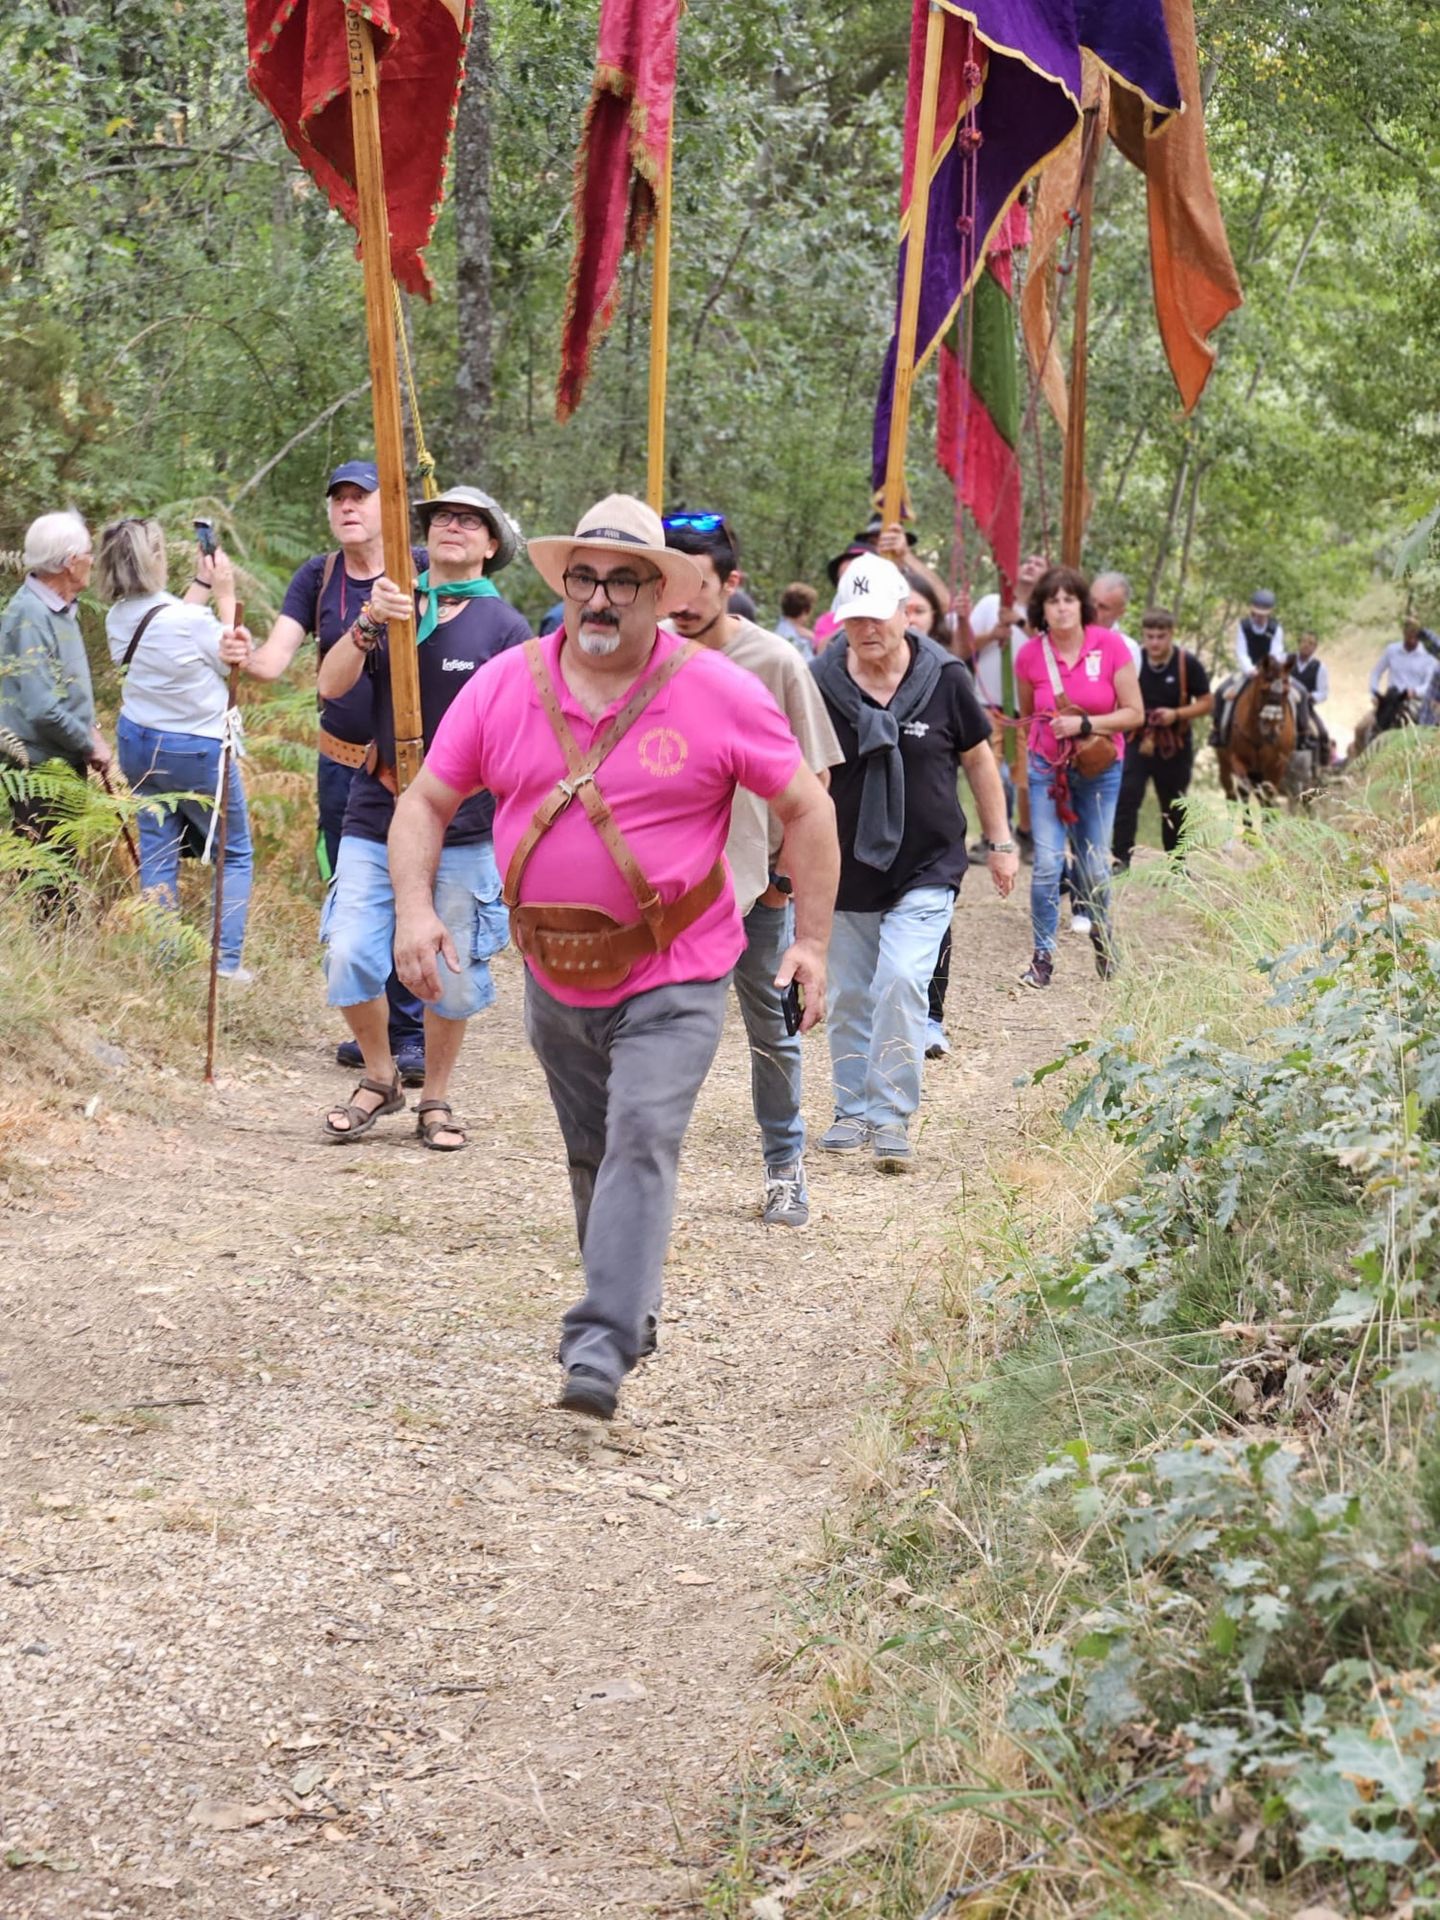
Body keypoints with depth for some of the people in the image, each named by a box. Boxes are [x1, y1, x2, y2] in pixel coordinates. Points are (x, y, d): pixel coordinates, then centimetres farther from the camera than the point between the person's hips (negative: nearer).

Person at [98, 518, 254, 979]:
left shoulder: (118, 619, -5)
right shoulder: (190, 620, -26)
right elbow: (233, 659, -8)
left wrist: (200, 583, 14)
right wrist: (225, 594, -3)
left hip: (139, 745, 6)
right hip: (197, 751, -6)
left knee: (157, 854, 12)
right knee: (235, 854, 9)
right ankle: (227, 961, 3)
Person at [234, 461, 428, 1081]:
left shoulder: (421, 571, -6)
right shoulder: (317, 577, 4)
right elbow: (277, 657, -5)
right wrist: (245, 659, -27)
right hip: (341, 761, 4)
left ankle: (413, 1037, 0)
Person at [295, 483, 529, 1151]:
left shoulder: (505, 627, 0)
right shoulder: (390, 605, 8)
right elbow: (331, 685, -3)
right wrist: (368, 623, -20)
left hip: (462, 828, -2)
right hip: (374, 818, 2)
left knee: (451, 971, 5)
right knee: (349, 956, -6)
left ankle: (435, 1098, 22)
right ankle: (379, 1079, 16)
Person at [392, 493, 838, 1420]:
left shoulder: (719, 693, -10)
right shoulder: (505, 685, -2)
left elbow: (809, 808, -2)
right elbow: (427, 802, 4)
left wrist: (812, 940, -6)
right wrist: (415, 907, -13)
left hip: (674, 979, -4)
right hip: (556, 976, 4)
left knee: (643, 1142, -19)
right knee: (591, 1155, 17)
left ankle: (600, 1348, -23)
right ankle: (635, 1310, 38)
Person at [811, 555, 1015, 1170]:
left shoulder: (944, 678, -6)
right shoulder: (821, 684, -6)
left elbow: (978, 760, 6)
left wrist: (1000, 843, 8)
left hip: (927, 869, -2)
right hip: (847, 871, 2)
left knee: (901, 981, -18)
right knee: (849, 995, 11)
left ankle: (892, 1118, -11)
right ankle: (853, 1112, 26)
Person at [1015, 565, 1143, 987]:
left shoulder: (1110, 646, -12)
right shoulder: (1031, 655, -7)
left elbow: (1134, 713, -11)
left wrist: (1084, 724, -20)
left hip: (1099, 768, 0)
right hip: (1048, 767, 0)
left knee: (1094, 865, 7)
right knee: (1047, 862, -11)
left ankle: (1102, 937, 34)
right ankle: (1043, 955, 0)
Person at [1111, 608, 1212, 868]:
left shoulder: (1188, 664, -9)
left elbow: (1206, 702, -4)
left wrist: (1177, 714, -18)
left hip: (1175, 745, 0)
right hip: (1137, 741, 0)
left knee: (1174, 807, 12)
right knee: (1125, 799, -13)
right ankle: (1121, 860, -10)